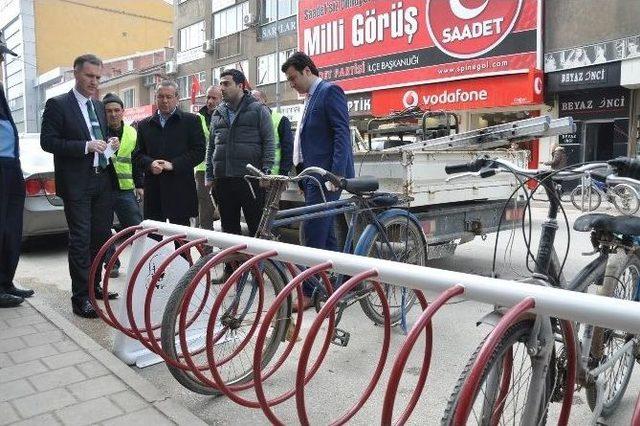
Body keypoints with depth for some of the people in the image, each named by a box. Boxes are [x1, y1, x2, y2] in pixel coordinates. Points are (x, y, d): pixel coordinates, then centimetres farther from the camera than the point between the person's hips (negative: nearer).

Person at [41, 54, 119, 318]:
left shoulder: (99, 107, 17)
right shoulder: (58, 105, -3)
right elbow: (47, 141, -10)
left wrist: (109, 146, 3)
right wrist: (85, 146, -20)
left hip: (103, 182, 7)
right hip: (76, 184, -6)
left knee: (101, 236, 11)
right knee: (80, 239, -6)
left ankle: (94, 285, 26)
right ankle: (80, 297, 0)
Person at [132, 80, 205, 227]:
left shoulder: (191, 120, 6)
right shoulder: (145, 124, 17)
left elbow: (199, 151, -2)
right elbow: (137, 154, 14)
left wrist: (173, 164, -12)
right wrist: (150, 164, -8)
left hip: (180, 190, -3)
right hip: (153, 191, 3)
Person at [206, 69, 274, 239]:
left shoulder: (258, 109, 2)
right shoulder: (217, 113, 16)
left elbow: (268, 141, -3)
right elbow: (211, 146, 19)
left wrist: (266, 171, -11)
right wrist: (209, 175, 14)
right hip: (222, 180, 5)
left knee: (257, 226, -2)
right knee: (229, 227, 12)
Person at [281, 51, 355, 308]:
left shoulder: (329, 91, -6)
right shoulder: (311, 97, 22)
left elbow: (341, 133, -15)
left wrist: (337, 173, -22)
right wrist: (302, 170, 17)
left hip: (327, 174, -10)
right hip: (313, 173, 10)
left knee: (313, 233, -9)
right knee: (324, 232, 12)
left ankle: (308, 292, -2)